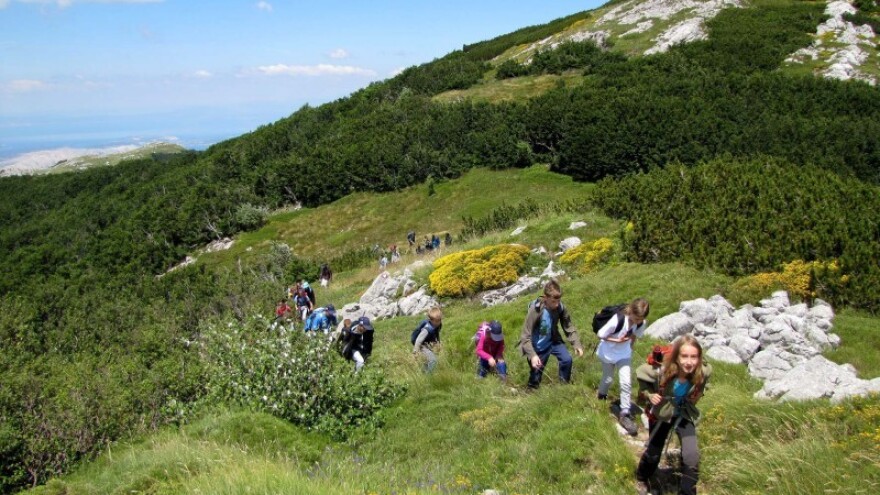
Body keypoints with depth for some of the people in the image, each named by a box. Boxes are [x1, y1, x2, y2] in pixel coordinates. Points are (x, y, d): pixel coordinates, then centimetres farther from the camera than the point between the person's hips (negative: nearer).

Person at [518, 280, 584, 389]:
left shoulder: (560, 308, -17)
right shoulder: (535, 310, -30)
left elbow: (569, 327, -6)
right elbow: (526, 336, -28)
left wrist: (577, 344, -21)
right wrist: (532, 355, -40)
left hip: (553, 340, 4)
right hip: (537, 345, -4)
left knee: (567, 359, -14)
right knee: (536, 370, 3)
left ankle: (565, 385, 10)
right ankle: (532, 389, 33)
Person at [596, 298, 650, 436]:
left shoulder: (641, 323, -18)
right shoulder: (617, 320, -35)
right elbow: (600, 335, -24)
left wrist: (630, 346, 9)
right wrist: (617, 340, -29)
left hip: (624, 354, 3)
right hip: (608, 353, -3)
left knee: (626, 382, -5)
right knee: (608, 379, 15)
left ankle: (624, 414, 6)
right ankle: (601, 395, 48)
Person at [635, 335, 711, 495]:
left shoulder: (703, 372, -29)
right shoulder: (662, 371, -36)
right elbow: (640, 373, -14)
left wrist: (697, 392, -2)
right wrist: (649, 394, -23)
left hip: (685, 416, 1)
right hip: (661, 414, -1)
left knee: (692, 458, -15)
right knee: (653, 453, 19)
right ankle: (642, 479, 51)